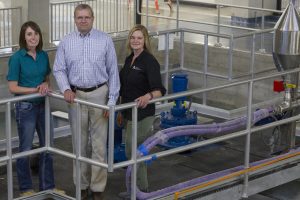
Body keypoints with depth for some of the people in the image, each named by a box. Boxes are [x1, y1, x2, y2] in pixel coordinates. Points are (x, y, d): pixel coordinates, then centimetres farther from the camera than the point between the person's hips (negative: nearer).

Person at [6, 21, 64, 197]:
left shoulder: (43, 55, 3)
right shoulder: (17, 58, -13)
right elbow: (13, 87, -13)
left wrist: (45, 85, -7)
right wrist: (35, 89, -20)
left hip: (43, 105, 6)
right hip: (25, 107, -6)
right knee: (26, 149, 6)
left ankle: (48, 186, 24)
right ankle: (25, 189, 19)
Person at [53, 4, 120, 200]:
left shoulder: (105, 40, -3)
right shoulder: (66, 42, 3)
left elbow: (113, 71, -2)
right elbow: (59, 69, 6)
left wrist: (112, 100, -5)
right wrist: (66, 89, -12)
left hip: (99, 94, -2)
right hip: (76, 95, 2)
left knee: (99, 143, 1)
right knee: (79, 143, 9)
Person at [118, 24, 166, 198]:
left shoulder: (149, 61, -16)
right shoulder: (129, 59, 9)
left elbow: (159, 90, -25)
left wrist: (148, 96, -46)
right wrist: (121, 112, 22)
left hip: (143, 114, -8)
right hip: (130, 113, 8)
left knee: (133, 151, -3)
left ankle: (141, 190, 9)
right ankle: (139, 188, 26)